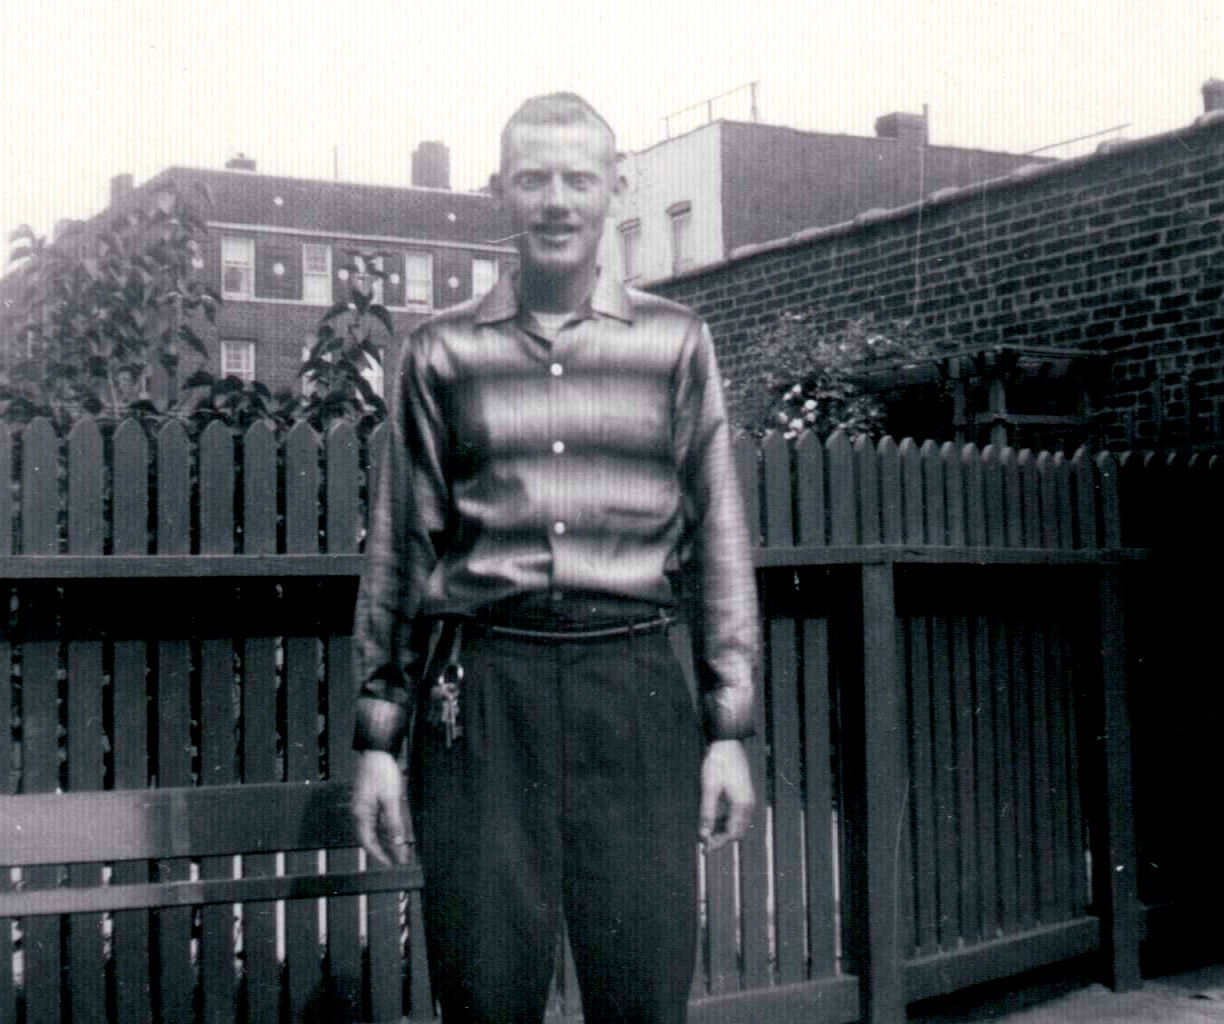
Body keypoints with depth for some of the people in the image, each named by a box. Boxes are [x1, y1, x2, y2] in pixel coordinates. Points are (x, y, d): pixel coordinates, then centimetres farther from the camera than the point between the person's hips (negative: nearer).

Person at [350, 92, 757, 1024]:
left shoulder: (676, 342, 9)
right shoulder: (444, 352, 8)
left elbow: (718, 538, 9)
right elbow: (400, 547, 10)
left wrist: (730, 729, 4)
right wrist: (378, 738, 7)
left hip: (633, 681, 0)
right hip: (483, 686, 0)